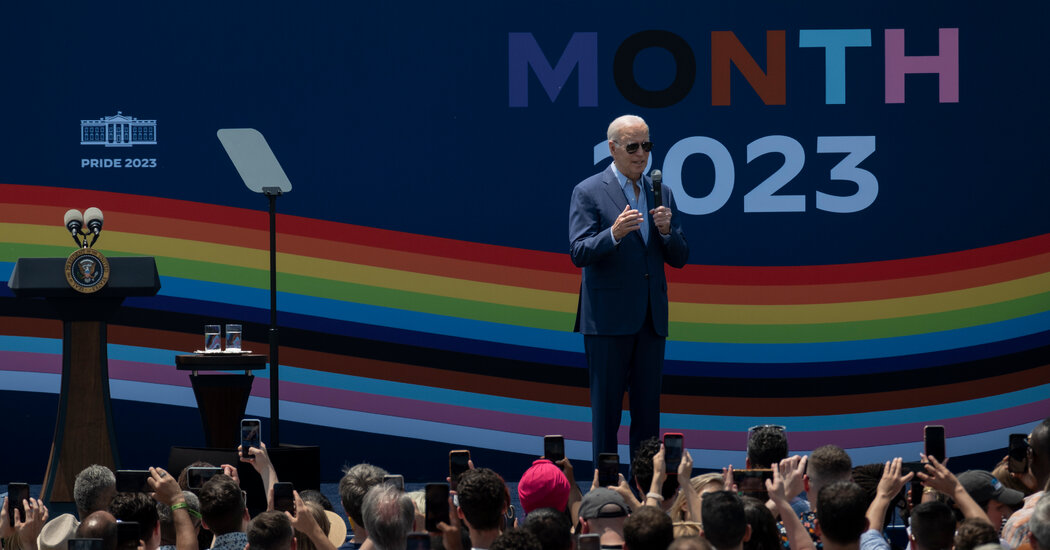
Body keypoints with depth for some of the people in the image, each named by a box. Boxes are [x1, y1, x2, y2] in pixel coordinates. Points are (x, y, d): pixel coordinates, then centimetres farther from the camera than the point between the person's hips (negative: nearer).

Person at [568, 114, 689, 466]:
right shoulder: (588, 192, -2)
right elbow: (579, 253, -11)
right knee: (606, 410, -2)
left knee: (648, 411, 6)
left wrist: (666, 231, -8)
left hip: (651, 318, 5)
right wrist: (614, 233, -28)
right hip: (608, 318, -5)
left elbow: (679, 258, 12)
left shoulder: (661, 193, 13)